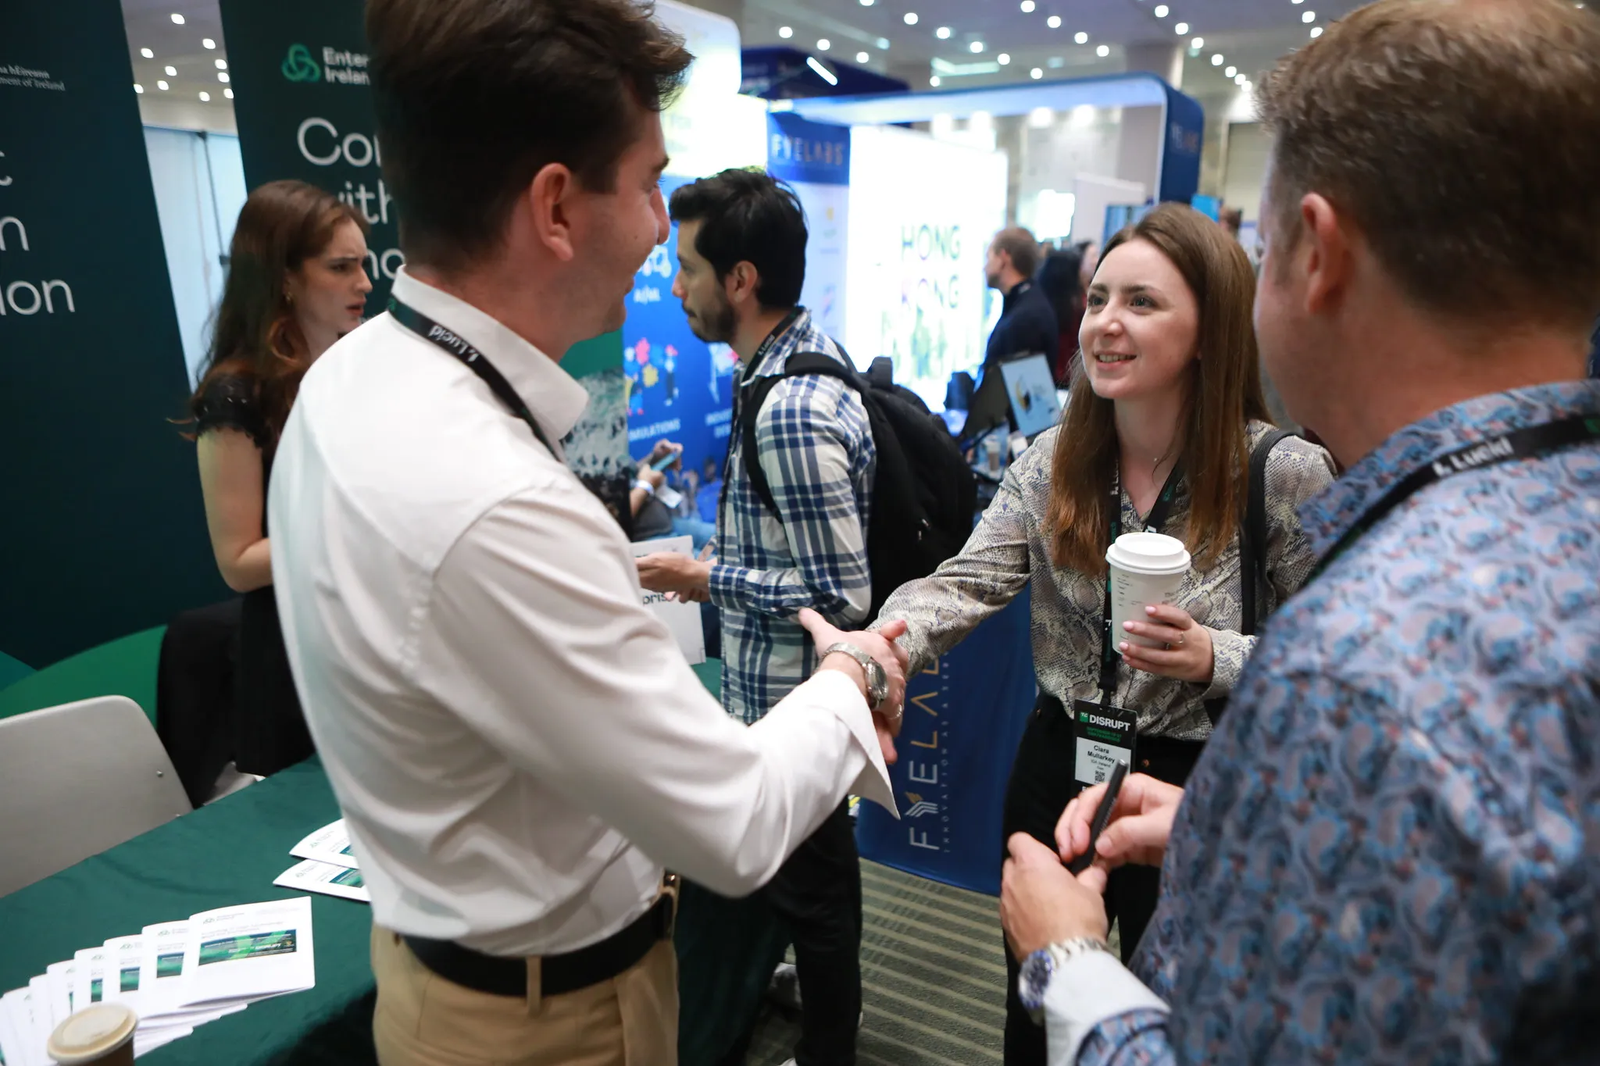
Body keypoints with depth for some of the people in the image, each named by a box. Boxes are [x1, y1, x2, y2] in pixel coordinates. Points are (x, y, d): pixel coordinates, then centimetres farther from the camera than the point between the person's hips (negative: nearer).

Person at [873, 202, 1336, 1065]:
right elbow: (965, 583, -12)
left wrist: (1215, 660, -28)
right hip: (1057, 774, 4)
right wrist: (884, 643, -31)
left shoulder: (1287, 476, -14)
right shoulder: (1052, 461, -3)